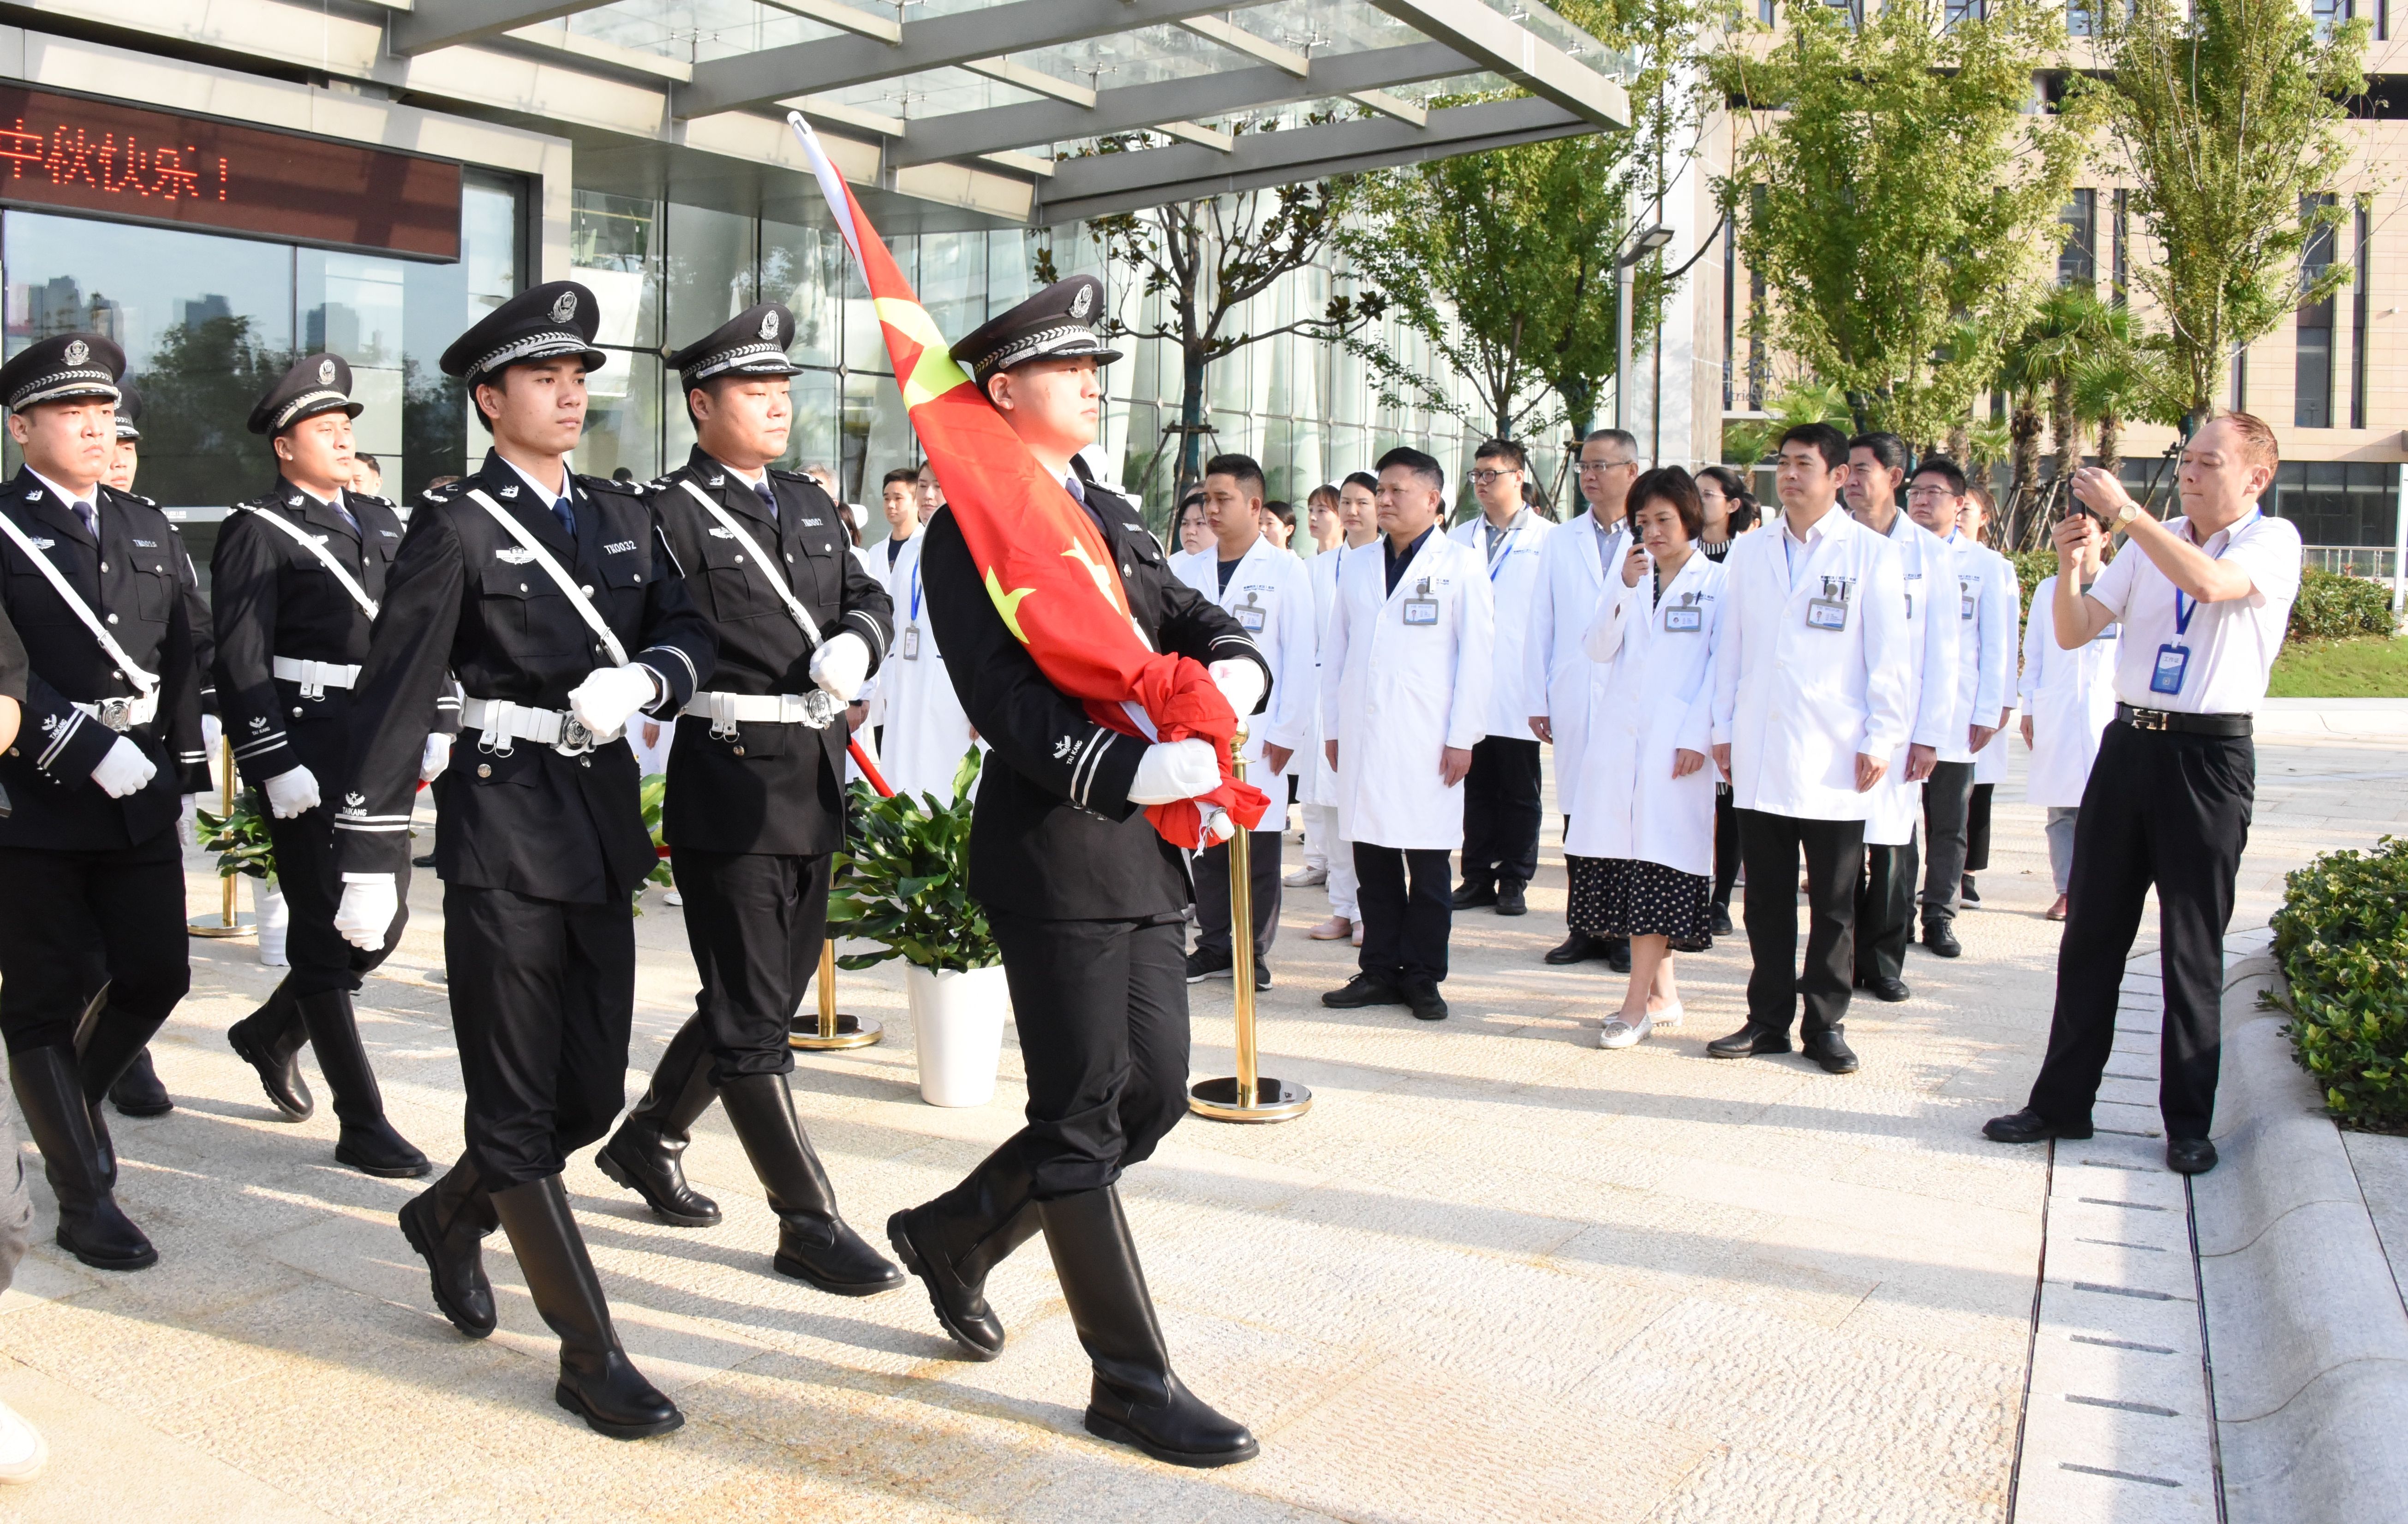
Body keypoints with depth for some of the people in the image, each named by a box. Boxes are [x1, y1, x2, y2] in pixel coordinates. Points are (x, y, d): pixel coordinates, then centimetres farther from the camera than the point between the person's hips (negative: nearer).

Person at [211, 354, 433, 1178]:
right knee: (328, 934, 0)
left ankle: (272, 1033, 39)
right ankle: (363, 1124, 5)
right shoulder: (257, 531, -6)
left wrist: (431, 729, 12)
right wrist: (275, 765, -18)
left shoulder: (379, 519, 16)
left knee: (385, 922, 13)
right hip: (307, 748, -7)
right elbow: (241, 661, -12)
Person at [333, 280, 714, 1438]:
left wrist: (642, 678, -17)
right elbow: (393, 694, -9)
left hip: (602, 827, 6)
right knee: (517, 1105, 2)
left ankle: (450, 1219, 41)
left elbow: (690, 635, 7)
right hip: (503, 832, -6)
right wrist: (370, 859, -11)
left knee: (593, 1092, 13)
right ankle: (590, 1356, 10)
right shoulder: (456, 529, -6)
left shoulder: (622, 517, 12)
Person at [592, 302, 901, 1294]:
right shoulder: (671, 514, -9)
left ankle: (647, 1140, 39)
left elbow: (868, 597, 17)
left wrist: (856, 642, -2)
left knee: (769, 992, 19)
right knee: (752, 1020, 0)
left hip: (813, 786, 9)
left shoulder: (810, 506, 15)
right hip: (728, 789, -9)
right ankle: (809, 1222, 8)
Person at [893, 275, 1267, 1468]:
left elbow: (1191, 615, 14)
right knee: (1082, 1119, 0)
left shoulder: (1109, 515, 18)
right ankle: (1131, 1381, 12)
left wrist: (1231, 662, -10)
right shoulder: (971, 529, -8)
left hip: (1139, 850, 9)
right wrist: (1131, 772, -29)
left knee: (1155, 1094, 13)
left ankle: (954, 1235, 33)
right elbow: (1006, 701, -18)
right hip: (1052, 848, -9)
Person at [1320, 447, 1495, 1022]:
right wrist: (1333, 726, 10)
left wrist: (1463, 737, -7)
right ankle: (1379, 971, 13)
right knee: (1373, 865, 6)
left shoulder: (1460, 564, 3)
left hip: (1427, 742, -4)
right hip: (1362, 737, 4)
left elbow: (1477, 654, -1)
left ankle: (1423, 978, 9)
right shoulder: (1357, 568, 15)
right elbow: (1336, 651, 17)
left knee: (1428, 866, 1)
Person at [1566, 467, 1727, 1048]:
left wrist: (1697, 738, -11)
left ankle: (1638, 1004, -6)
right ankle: (1664, 994, 16)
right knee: (1625, 860, 5)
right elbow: (1598, 650, 4)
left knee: (1660, 862, -7)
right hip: (1618, 739, 5)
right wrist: (1624, 588, -8)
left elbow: (1721, 669, -2)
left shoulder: (1718, 583, 3)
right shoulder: (1629, 576, 15)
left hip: (1676, 745, -5)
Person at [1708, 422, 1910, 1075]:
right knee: (1767, 898, 8)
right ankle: (1768, 1019, 16)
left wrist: (1880, 739, -6)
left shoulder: (1871, 554, 2)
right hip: (1759, 757, 3)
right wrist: (1723, 729, 9)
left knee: (1833, 904, 4)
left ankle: (1826, 1023, 14)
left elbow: (1888, 657, 0)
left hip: (1833, 759, -3)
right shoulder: (1748, 553, 12)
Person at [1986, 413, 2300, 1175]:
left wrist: (2124, 510, -21)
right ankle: (2062, 1102, 16)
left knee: (2193, 946, 2)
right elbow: (2072, 634, 7)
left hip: (2210, 755, -5)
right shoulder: (2149, 542, 12)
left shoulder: (2273, 542, -2)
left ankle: (2189, 1122, 13)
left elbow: (2209, 581, -25)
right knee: (2091, 930, 7)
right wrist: (2070, 566, -11)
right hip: (2129, 742, 5)